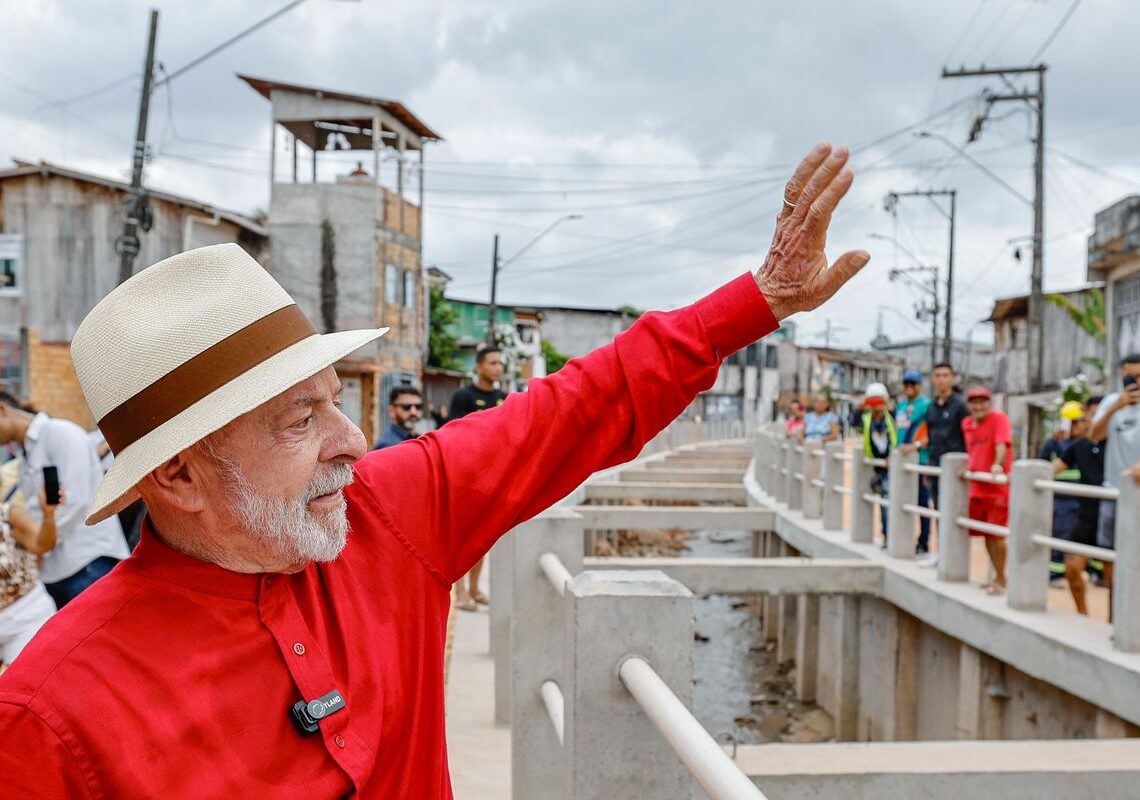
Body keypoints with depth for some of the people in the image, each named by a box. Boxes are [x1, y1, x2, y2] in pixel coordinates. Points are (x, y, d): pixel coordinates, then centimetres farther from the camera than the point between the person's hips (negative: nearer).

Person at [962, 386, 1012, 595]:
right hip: (977, 487, 7)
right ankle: (998, 576, 24)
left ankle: (1000, 580, 3)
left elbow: (1002, 444, -26)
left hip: (997, 487, -7)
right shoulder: (967, 423, 11)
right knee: (986, 534, 12)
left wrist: (998, 465, -40)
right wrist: (968, 467, 15)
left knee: (996, 534, -6)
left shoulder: (999, 418, -10)